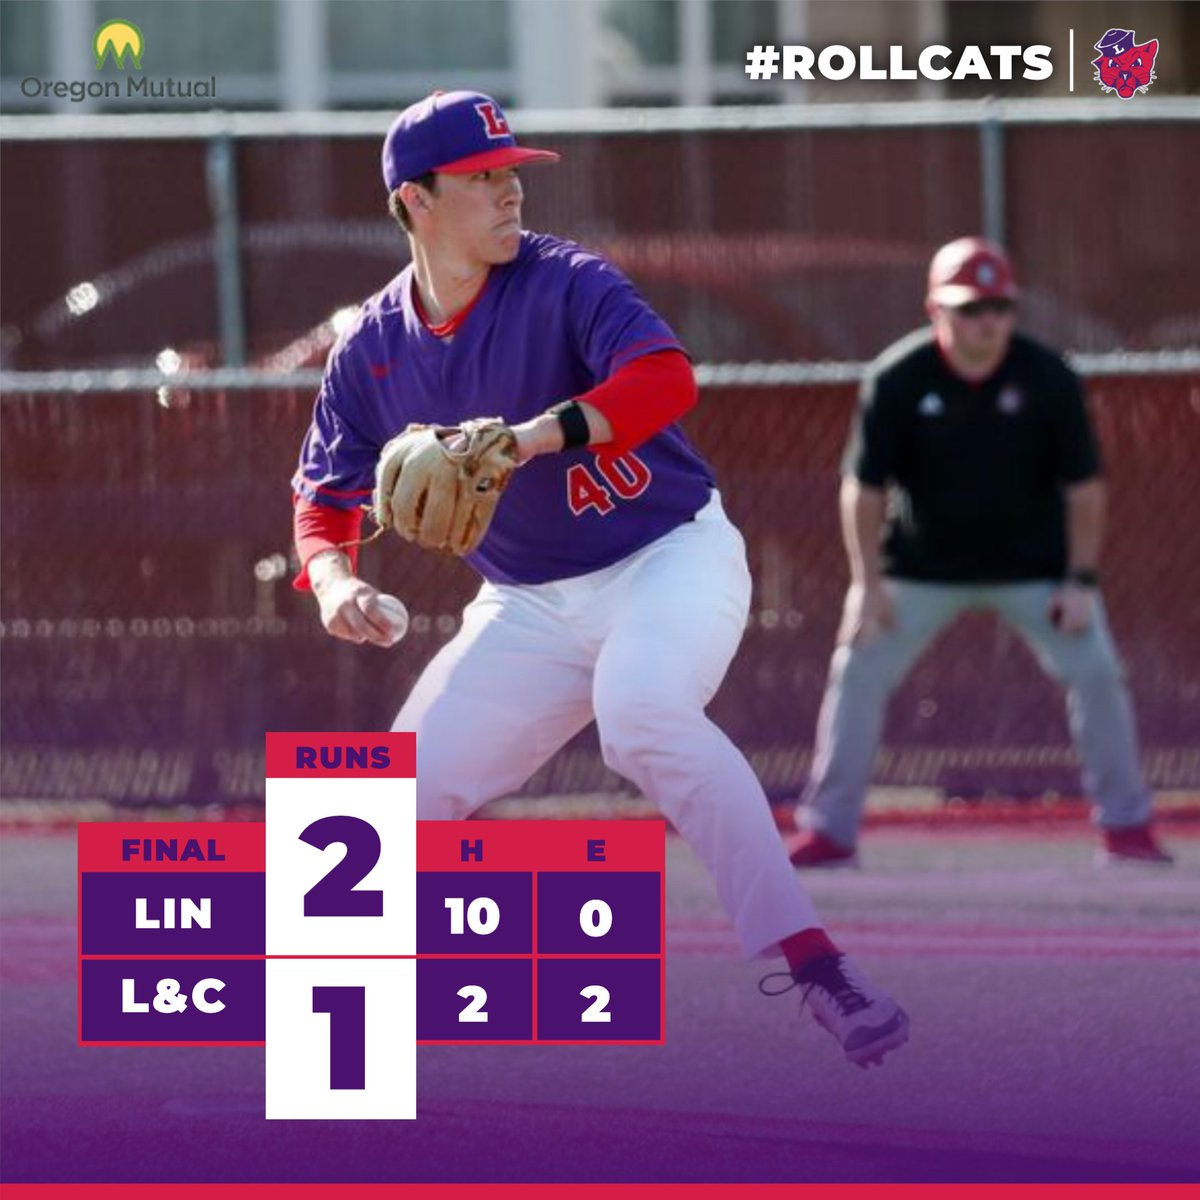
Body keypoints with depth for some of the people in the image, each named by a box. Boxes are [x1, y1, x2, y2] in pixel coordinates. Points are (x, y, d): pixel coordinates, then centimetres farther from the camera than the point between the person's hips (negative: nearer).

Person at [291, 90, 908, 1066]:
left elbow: (666, 376, -30)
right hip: (529, 609, 5)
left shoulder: (565, 284, -13)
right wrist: (333, 582, -18)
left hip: (671, 558, -5)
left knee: (640, 712, -35)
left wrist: (537, 436, -45)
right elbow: (327, 500, 5)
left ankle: (814, 965, -38)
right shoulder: (373, 352, 0)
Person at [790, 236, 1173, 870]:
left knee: (1095, 672, -8)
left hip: (1034, 565, 0)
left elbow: (1083, 485, -8)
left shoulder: (1049, 379, -17)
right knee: (858, 671, -6)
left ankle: (1126, 828, 5)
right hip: (922, 567, 0)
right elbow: (864, 486, -10)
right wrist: (868, 584, -14)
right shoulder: (896, 380, -18)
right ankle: (828, 832, 3)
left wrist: (1081, 580, -13)